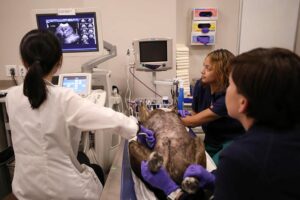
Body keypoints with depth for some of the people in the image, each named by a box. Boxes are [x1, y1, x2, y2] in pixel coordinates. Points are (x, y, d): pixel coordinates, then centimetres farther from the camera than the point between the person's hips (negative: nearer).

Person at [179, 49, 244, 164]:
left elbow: (197, 120, -25)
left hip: (232, 143, -5)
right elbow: (195, 115, 2)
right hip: (211, 142, 5)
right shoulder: (200, 85, -8)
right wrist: (185, 115, -20)